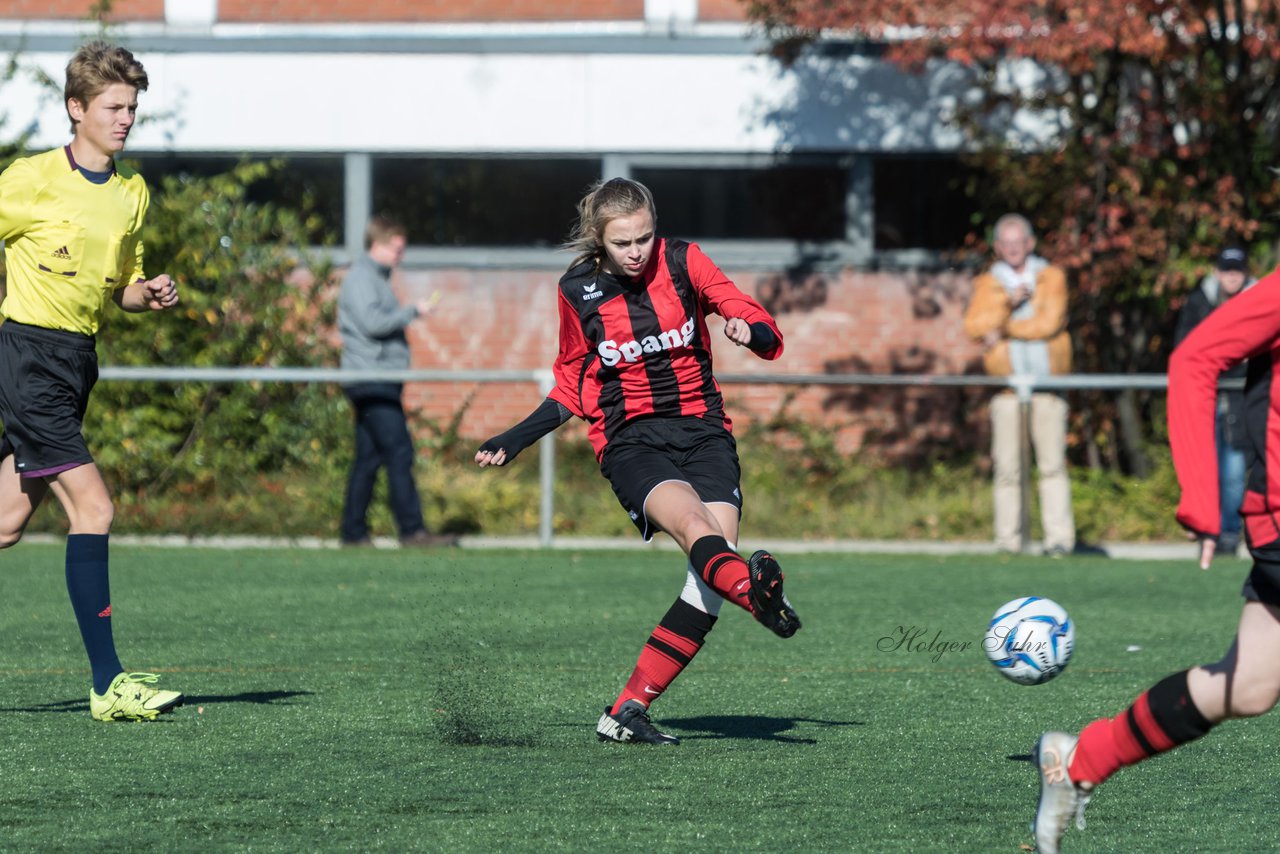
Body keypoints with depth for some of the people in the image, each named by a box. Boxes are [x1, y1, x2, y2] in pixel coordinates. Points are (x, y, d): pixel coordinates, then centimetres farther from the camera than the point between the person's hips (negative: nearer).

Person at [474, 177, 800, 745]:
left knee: (717, 551, -20)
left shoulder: (682, 262, 2)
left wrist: (751, 331, -24)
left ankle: (628, 710, -14)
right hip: (629, 440, -1)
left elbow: (766, 333, 0)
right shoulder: (577, 292, 4)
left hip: (702, 430, 1)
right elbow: (572, 388, 19)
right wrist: (515, 441, 11)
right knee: (692, 522, -33)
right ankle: (754, 591, -68)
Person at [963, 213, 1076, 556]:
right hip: (1008, 388, 1)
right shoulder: (988, 284, 12)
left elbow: (1049, 322, -6)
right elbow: (974, 327, -3)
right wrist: (1008, 302, -13)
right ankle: (1008, 541, 0)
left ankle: (1059, 538, -7)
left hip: (1047, 387, -1)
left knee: (1053, 464, -6)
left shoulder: (1051, 277, 9)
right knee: (1007, 467, -3)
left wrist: (1003, 331, -5)